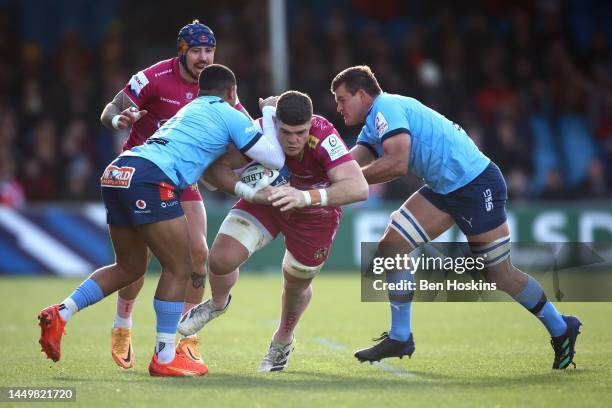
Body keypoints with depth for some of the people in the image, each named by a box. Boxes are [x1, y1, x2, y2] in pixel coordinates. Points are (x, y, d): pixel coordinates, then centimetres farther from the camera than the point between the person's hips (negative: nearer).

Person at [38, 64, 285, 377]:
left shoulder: (189, 110, 33)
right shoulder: (230, 115, 9)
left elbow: (207, 164, 39)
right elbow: (275, 160, 9)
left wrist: (248, 193, 34)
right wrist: (269, 116, 23)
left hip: (116, 173, 8)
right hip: (149, 178, -8)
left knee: (130, 267, 21)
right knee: (178, 269, 1)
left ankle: (60, 313, 9)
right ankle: (164, 357, 3)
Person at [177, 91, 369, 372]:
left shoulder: (324, 137, -39)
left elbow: (359, 188, -49)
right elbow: (214, 169, -26)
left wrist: (305, 197, -61)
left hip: (315, 211, -1)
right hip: (267, 199, 1)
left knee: (296, 285, 14)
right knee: (221, 259, -15)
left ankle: (282, 342, 48)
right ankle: (217, 304, 23)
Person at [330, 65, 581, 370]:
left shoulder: (385, 108, -17)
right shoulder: (373, 126, 14)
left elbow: (398, 163, -28)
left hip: (476, 184, -10)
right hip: (443, 190, 10)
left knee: (500, 276, 0)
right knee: (391, 247, -1)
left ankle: (561, 329, 19)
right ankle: (399, 338, 5)